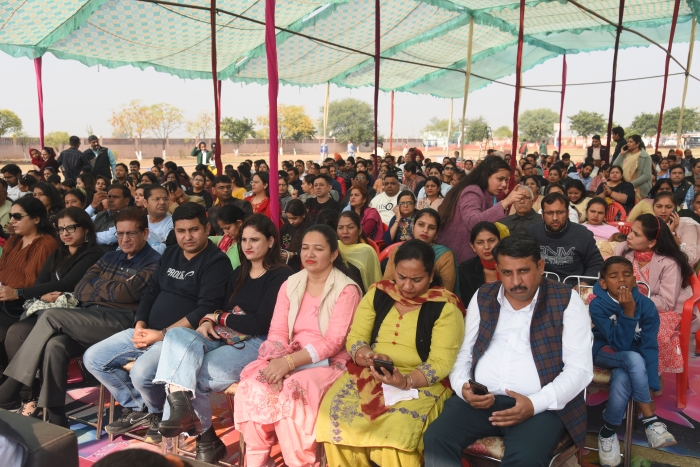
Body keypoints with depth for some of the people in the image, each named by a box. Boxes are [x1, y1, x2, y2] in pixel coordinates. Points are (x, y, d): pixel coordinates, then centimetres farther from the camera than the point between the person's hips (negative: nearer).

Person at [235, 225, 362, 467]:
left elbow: (332, 342, -14)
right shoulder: (290, 285, 9)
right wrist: (277, 362, -18)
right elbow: (277, 331, 2)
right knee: (252, 385, -23)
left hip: (327, 363, -4)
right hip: (289, 359, 5)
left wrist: (289, 362, -22)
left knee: (290, 393, -31)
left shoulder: (347, 290, -8)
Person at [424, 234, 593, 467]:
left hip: (541, 406, -3)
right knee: (436, 439, -20)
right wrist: (462, 387, -8)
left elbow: (579, 369, -5)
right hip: (480, 399, 4)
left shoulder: (567, 301, -1)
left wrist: (535, 403, -18)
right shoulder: (482, 298, 10)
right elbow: (464, 353, 14)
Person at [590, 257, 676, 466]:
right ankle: (649, 420, -23)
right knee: (634, 359, -35)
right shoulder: (598, 305, -20)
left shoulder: (646, 305, -14)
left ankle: (608, 432, -13)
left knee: (622, 380, -33)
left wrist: (652, 384, -22)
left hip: (632, 359, 2)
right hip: (605, 352, -2)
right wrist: (628, 312, -35)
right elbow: (619, 343, -23)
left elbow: (650, 347, -16)